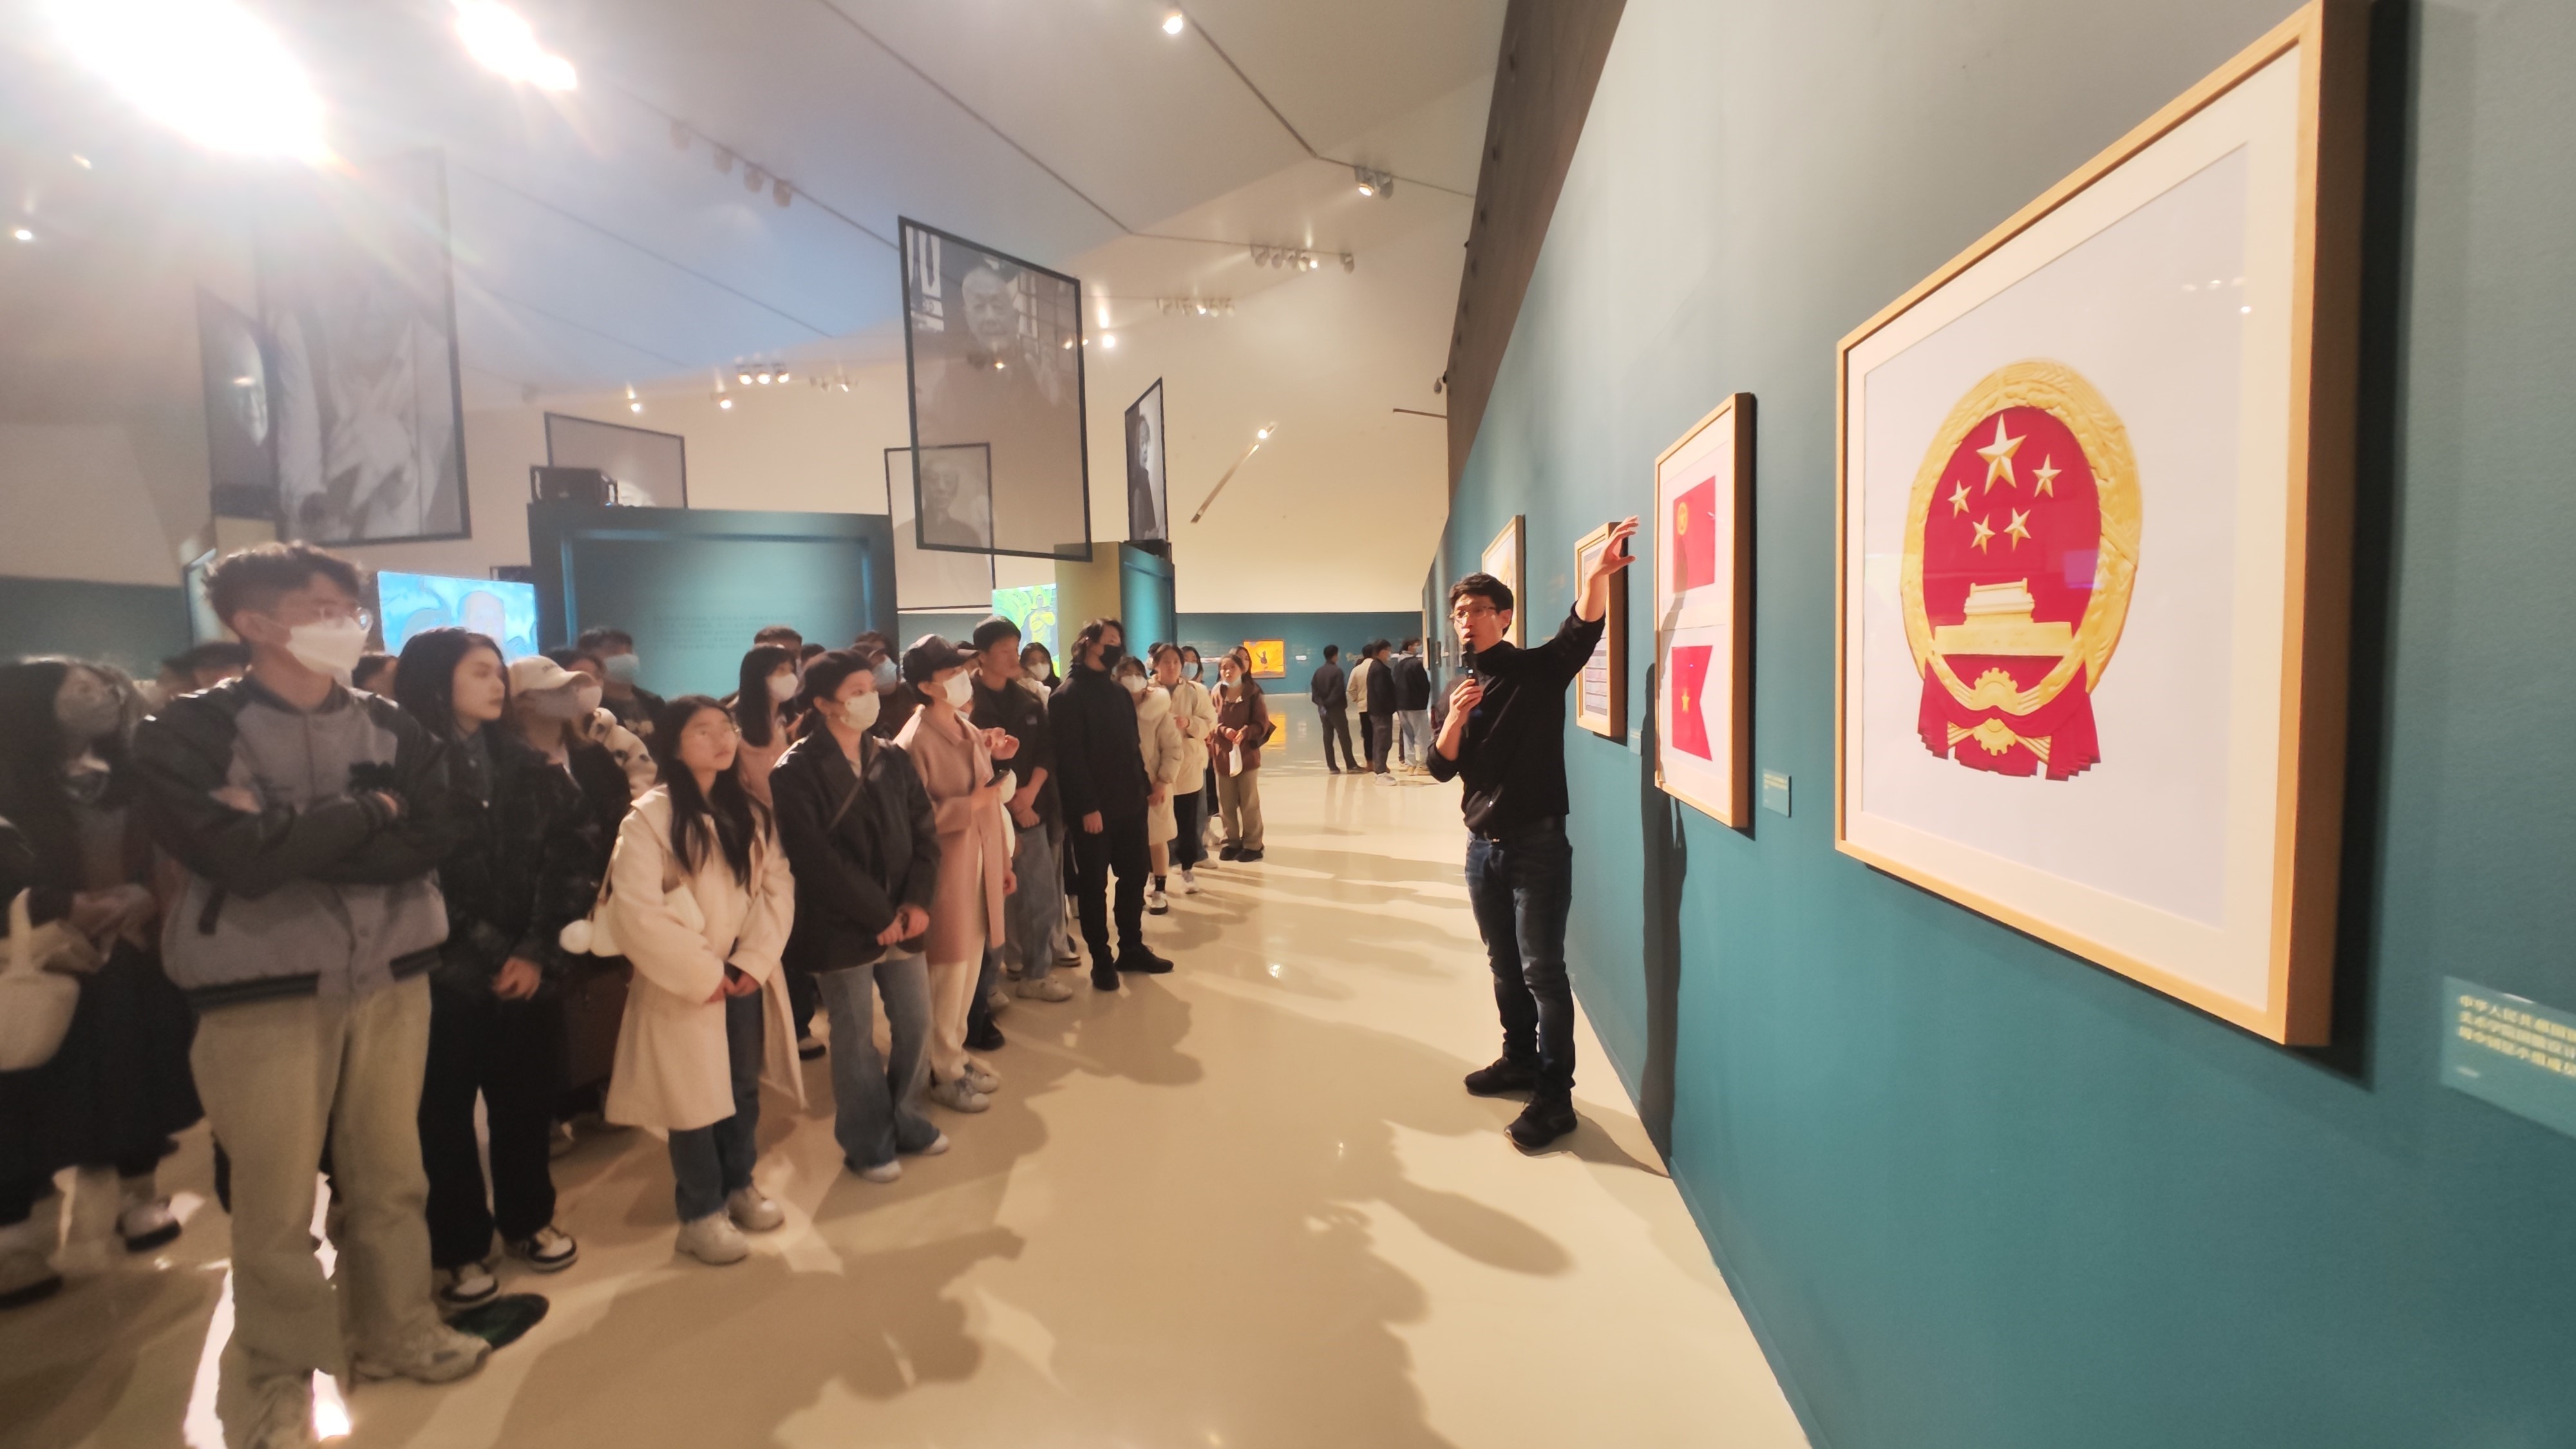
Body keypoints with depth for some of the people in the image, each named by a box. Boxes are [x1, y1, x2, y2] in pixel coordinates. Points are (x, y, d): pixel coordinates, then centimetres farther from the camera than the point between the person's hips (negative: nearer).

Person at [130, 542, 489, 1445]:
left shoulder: (392, 728, 5)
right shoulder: (187, 732, -5)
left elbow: (427, 840, -8)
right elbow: (243, 856, -19)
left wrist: (293, 836, -16)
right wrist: (363, 812, -9)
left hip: (392, 977, 3)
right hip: (261, 992, -3)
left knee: (391, 1176, 14)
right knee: (276, 1203, 5)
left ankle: (394, 1332, 33)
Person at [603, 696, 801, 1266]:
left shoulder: (749, 811, 6)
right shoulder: (650, 816, -12)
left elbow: (778, 886, 2)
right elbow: (634, 909, -19)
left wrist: (755, 960, -11)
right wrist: (703, 974, -17)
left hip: (747, 978, 5)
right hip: (686, 985, -5)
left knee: (744, 1088, 16)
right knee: (697, 1098, 6)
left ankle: (740, 1186, 35)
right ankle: (701, 1213, 23)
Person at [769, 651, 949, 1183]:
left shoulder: (892, 759, 7)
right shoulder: (795, 772, -10)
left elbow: (924, 831, 5)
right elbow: (815, 859, -16)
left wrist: (917, 900, -9)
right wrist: (877, 914, -15)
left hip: (900, 920, 5)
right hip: (841, 929, -5)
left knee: (916, 1024, 12)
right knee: (856, 1038, 7)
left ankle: (904, 1121, 33)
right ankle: (867, 1143, 25)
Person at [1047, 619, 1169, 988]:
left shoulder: (1119, 692, 15)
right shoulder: (1068, 696, -10)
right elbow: (1070, 757, -16)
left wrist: (1144, 786, 11)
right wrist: (1087, 807, -20)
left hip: (1129, 804, 7)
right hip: (1093, 810, -7)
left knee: (1134, 877, 13)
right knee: (1094, 885, 4)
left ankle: (1132, 948, 26)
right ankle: (1101, 960, 15)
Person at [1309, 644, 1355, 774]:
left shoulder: (1318, 671, 8)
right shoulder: (1337, 671, -11)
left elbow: (1314, 689, 1)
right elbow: (1338, 691, -17)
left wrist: (1321, 703, -7)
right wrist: (1328, 703, -11)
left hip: (1323, 709, 6)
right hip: (1336, 708, -6)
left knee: (1328, 737, 7)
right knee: (1344, 736, -1)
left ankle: (1332, 766, 7)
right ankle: (1351, 764, 0)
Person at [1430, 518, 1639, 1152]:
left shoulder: (1539, 670, -6)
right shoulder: (1460, 688, 9)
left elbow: (1582, 629, -25)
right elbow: (1442, 768, 3)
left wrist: (1599, 574, -44)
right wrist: (1455, 719, -16)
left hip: (1538, 843, -6)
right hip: (1483, 846, 6)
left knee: (1542, 970, -3)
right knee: (1505, 964, 17)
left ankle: (1555, 1095, 6)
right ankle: (1520, 1059, 35)